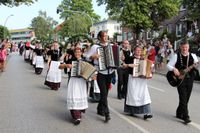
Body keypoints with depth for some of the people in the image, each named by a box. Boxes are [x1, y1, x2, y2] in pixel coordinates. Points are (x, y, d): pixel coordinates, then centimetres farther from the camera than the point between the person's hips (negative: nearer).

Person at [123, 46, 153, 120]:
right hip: (133, 78, -3)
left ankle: (146, 113, -10)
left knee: (144, 95, -6)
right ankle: (131, 111, 20)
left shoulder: (143, 59, 12)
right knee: (133, 94, 2)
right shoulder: (131, 58, 0)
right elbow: (124, 65, -4)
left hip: (142, 79, 3)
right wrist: (129, 65, -19)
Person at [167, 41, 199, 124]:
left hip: (189, 79, 4)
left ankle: (179, 113, 27)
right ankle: (186, 117, -5)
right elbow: (168, 65, -1)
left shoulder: (192, 56, 6)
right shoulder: (176, 56, 0)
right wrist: (174, 69, -19)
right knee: (183, 98, -9)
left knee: (186, 98, 10)